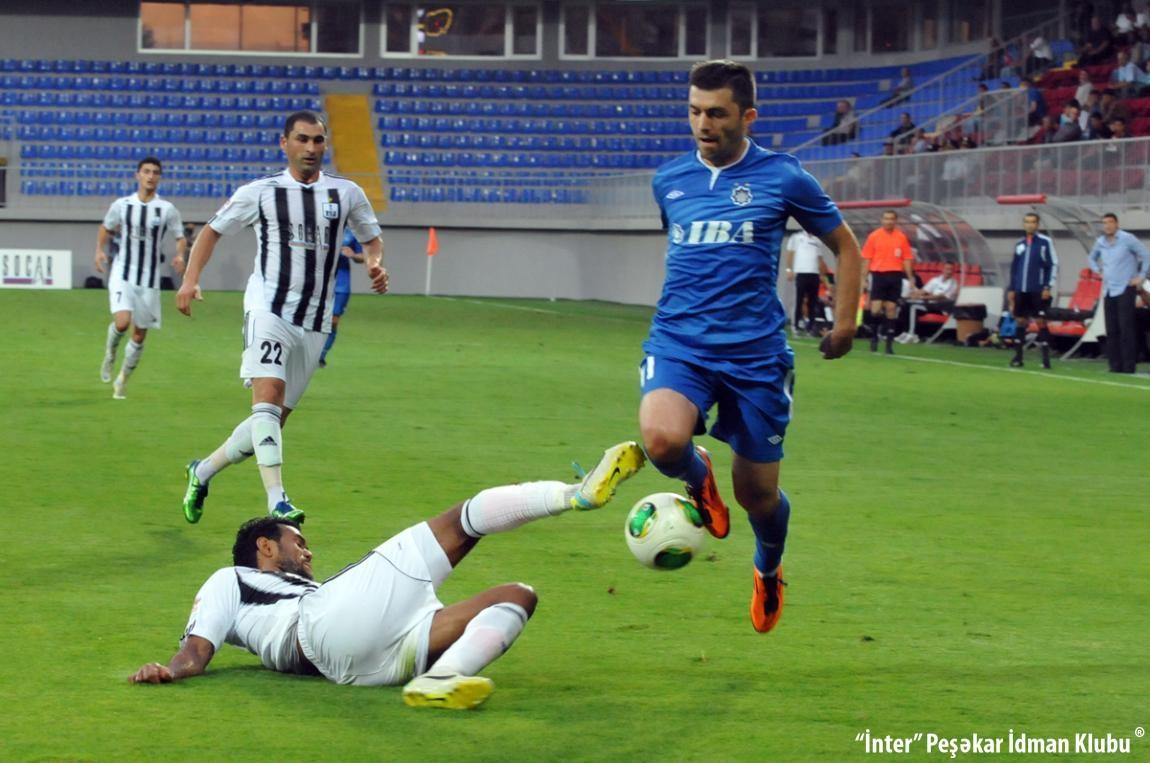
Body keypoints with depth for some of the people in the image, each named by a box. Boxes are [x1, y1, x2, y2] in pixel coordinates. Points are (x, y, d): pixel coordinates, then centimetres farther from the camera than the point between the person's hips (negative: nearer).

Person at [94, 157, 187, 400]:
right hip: (123, 274, -1)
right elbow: (106, 228, 17)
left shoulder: (167, 209, -1)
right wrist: (100, 250, 1)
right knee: (122, 322, -23)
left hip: (149, 280, 1)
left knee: (139, 336, 6)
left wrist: (180, 255, -14)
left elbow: (180, 237, 6)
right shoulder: (121, 205, 1)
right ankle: (110, 353, 10)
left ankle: (122, 379, 26)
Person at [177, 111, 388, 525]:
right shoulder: (260, 193, 3)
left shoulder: (346, 194, 9)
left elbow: (371, 237, 23)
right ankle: (277, 501, -33)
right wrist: (190, 279, -2)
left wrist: (376, 264, 0)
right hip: (268, 309, -4)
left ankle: (203, 470, 29)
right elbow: (213, 230, 12)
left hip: (315, 323, 4)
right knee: (268, 397, -24)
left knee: (273, 418, 7)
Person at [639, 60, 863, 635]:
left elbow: (845, 246, 10)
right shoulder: (668, 180, 7)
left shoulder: (783, 178, -2)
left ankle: (769, 570, 42)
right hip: (678, 344, 1)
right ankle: (698, 478, 9)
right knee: (661, 440, -30)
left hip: (755, 352, -1)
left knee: (757, 494, 6)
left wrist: (844, 323, 4)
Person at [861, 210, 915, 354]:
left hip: (895, 276, 1)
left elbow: (907, 259, 8)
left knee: (891, 309, 2)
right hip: (879, 274, -1)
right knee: (875, 309, -9)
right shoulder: (874, 236, 2)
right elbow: (867, 258, 3)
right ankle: (874, 337, 11)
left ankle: (889, 343, 6)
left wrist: (910, 278, 1)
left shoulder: (902, 238, 5)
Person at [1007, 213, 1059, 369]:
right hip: (1021, 291, 5)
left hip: (1038, 291, -5)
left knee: (1041, 322, -5)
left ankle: (1046, 358, -3)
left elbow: (1053, 265, -4)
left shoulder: (1045, 242, -3)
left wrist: (1048, 287, -10)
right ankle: (1018, 357, 14)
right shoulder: (1019, 244, 12)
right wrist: (1011, 289, 14)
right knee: (1020, 322, 7)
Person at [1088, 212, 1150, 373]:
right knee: (1111, 330, 5)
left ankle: (1129, 366, -11)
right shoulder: (1100, 242, 11)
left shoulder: (1127, 239, -7)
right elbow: (1092, 259, 30)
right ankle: (1115, 365, 8)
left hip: (1125, 289, -6)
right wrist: (1098, 271, 14)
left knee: (1126, 329, -11)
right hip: (1108, 291, 6)